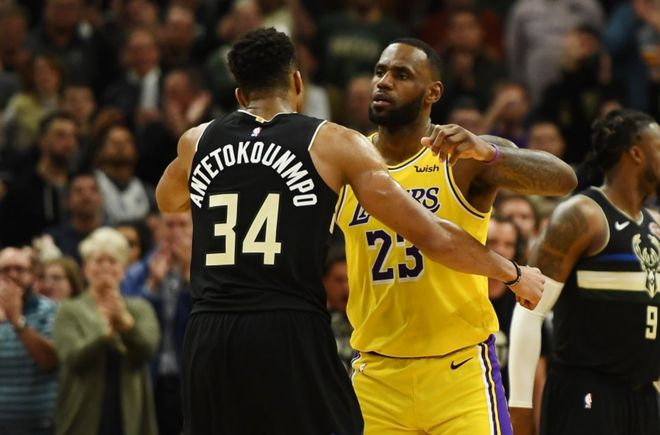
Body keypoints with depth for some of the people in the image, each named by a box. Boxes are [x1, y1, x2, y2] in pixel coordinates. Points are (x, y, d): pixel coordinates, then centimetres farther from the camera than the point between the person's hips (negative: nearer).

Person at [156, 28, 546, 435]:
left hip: (208, 340, 4)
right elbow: (434, 238, 3)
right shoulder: (334, 143, 3)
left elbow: (167, 201, 38)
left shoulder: (197, 142, 13)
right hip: (292, 338, -3)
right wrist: (514, 273, 17)